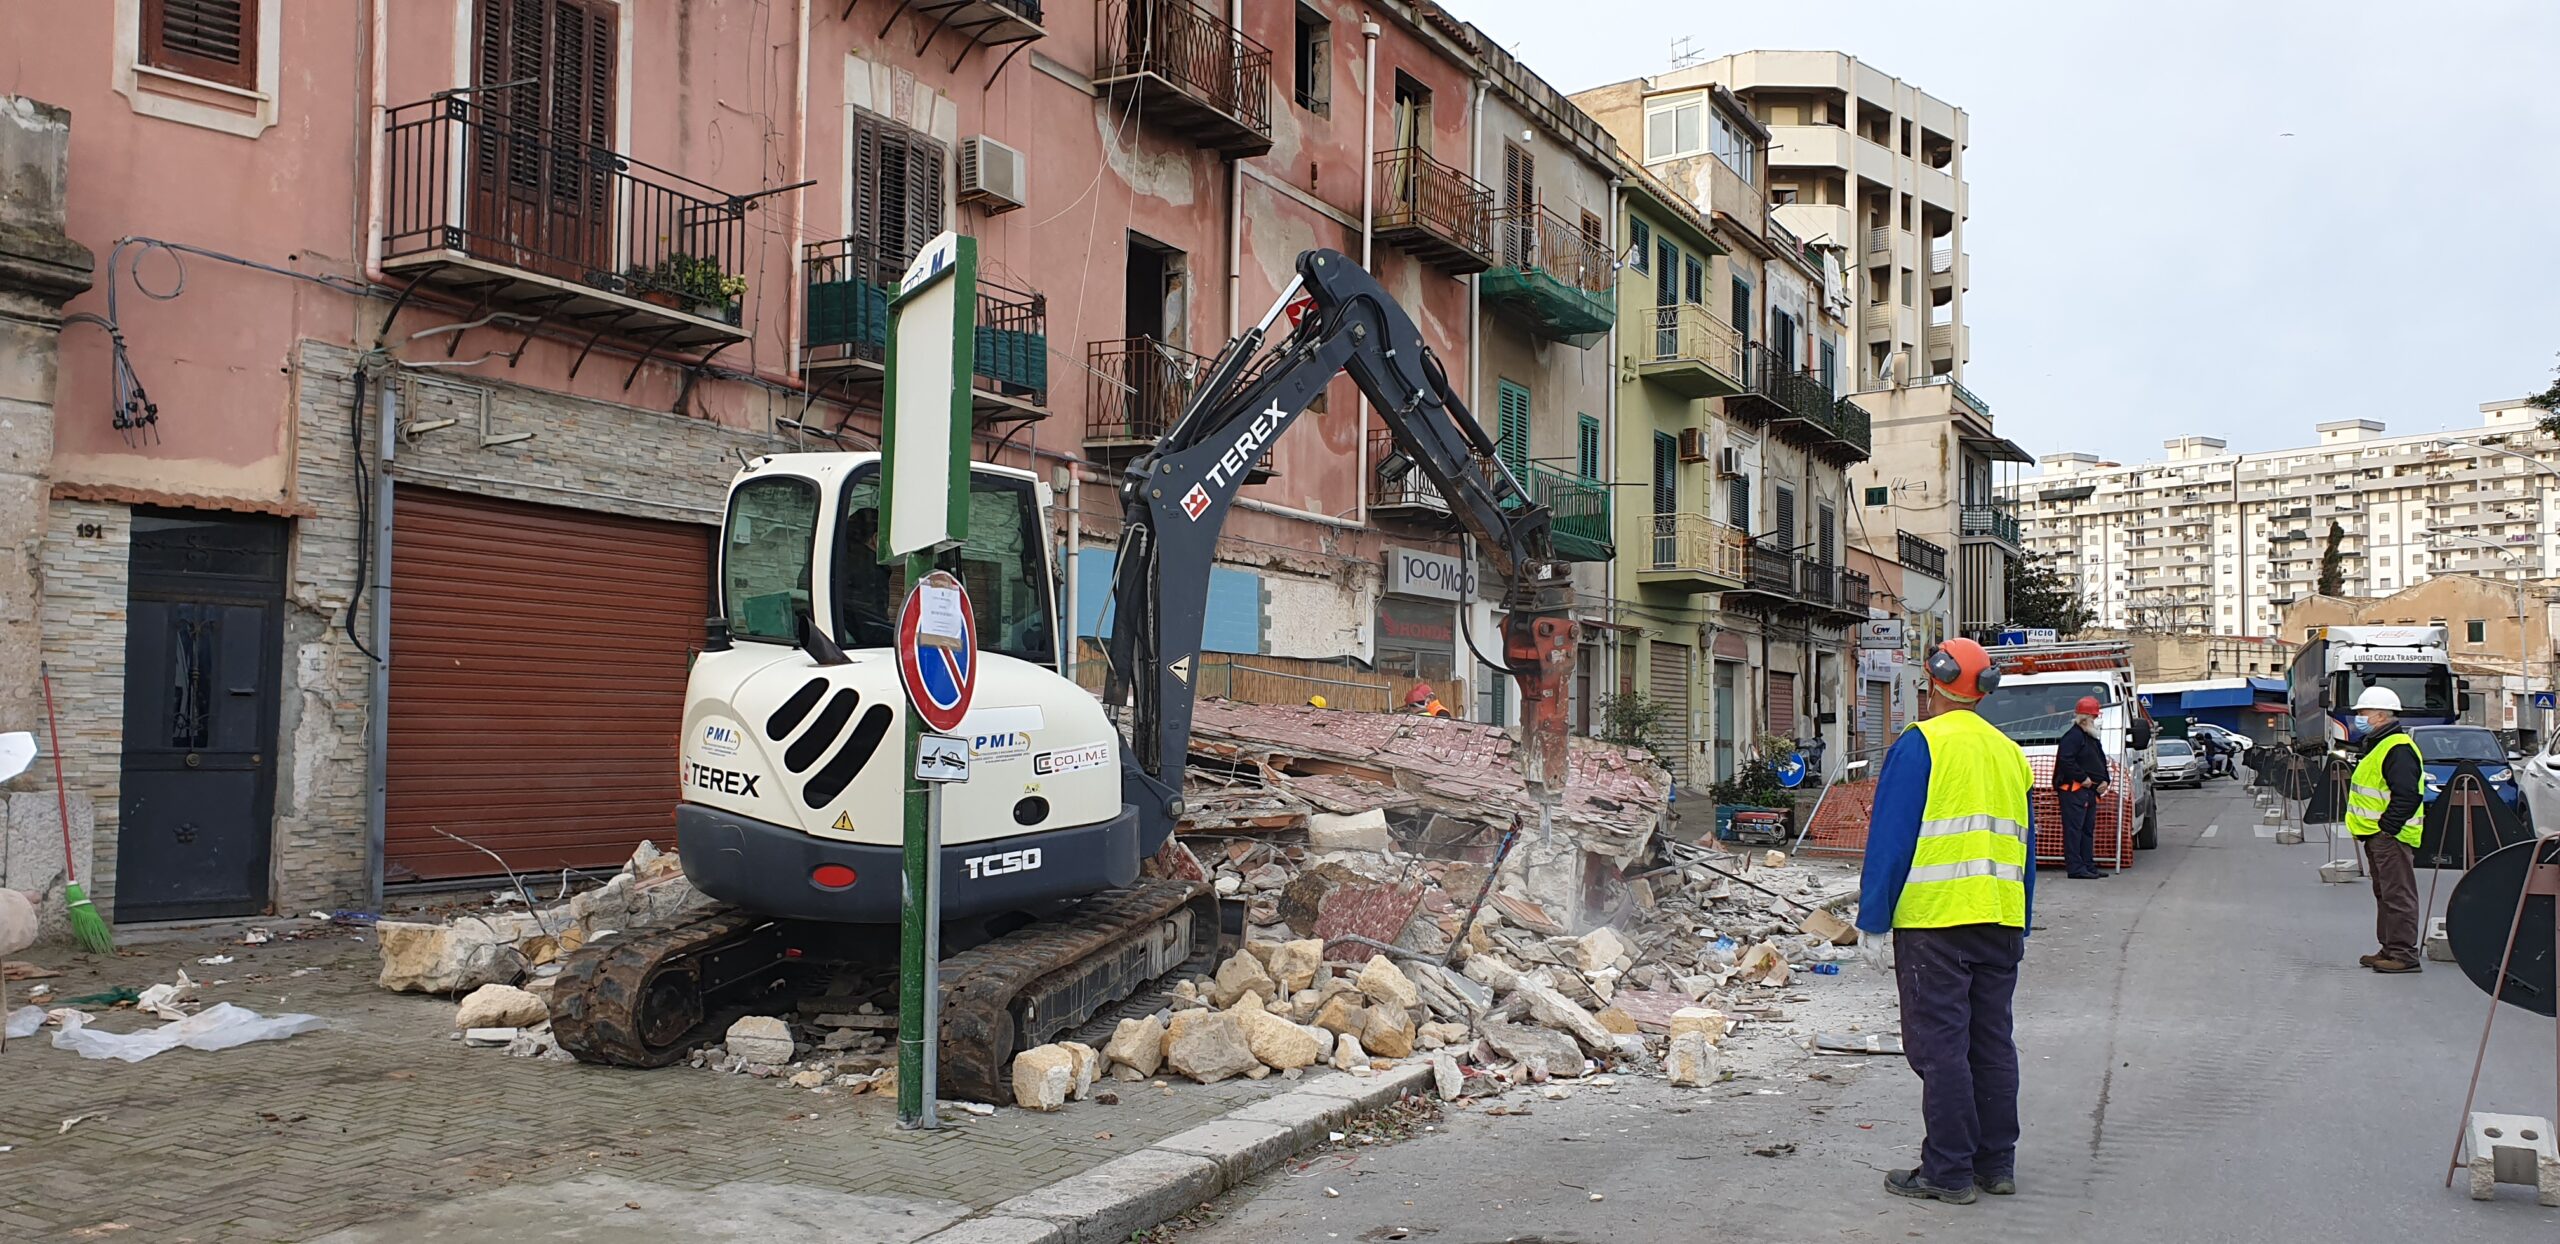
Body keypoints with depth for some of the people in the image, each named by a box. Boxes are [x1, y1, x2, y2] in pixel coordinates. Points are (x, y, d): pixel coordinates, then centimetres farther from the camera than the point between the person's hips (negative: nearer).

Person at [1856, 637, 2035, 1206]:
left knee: (1939, 1045, -2)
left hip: (1935, 921, -7)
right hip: (2001, 922, 7)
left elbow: (1890, 840, -11)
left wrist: (1873, 923, -7)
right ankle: (1997, 1163, 20)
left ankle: (1949, 1170, 1)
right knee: (1993, 1042, 13)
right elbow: (2026, 848, 19)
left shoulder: (1920, 745, -8)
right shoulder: (2011, 754, 13)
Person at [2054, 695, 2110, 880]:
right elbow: (2066, 761, -23)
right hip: (2073, 790, -11)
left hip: (2090, 791, 11)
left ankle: (2089, 866, 19)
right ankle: (2075, 868, -12)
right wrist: (2083, 778, -19)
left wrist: (2104, 781, 9)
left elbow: (2101, 763, 27)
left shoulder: (2092, 739, 22)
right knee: (2074, 830, -10)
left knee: (2088, 830, 13)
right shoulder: (2073, 736, -11)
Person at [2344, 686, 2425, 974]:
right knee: (2385, 894, 16)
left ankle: (2404, 955, -5)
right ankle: (2389, 949, 24)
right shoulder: (2378, 745, 18)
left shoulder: (2397, 749, -18)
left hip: (2391, 836, -11)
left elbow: (2407, 796, -25)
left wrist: (2386, 827, -21)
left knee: (2398, 895, -7)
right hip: (2376, 835, 11)